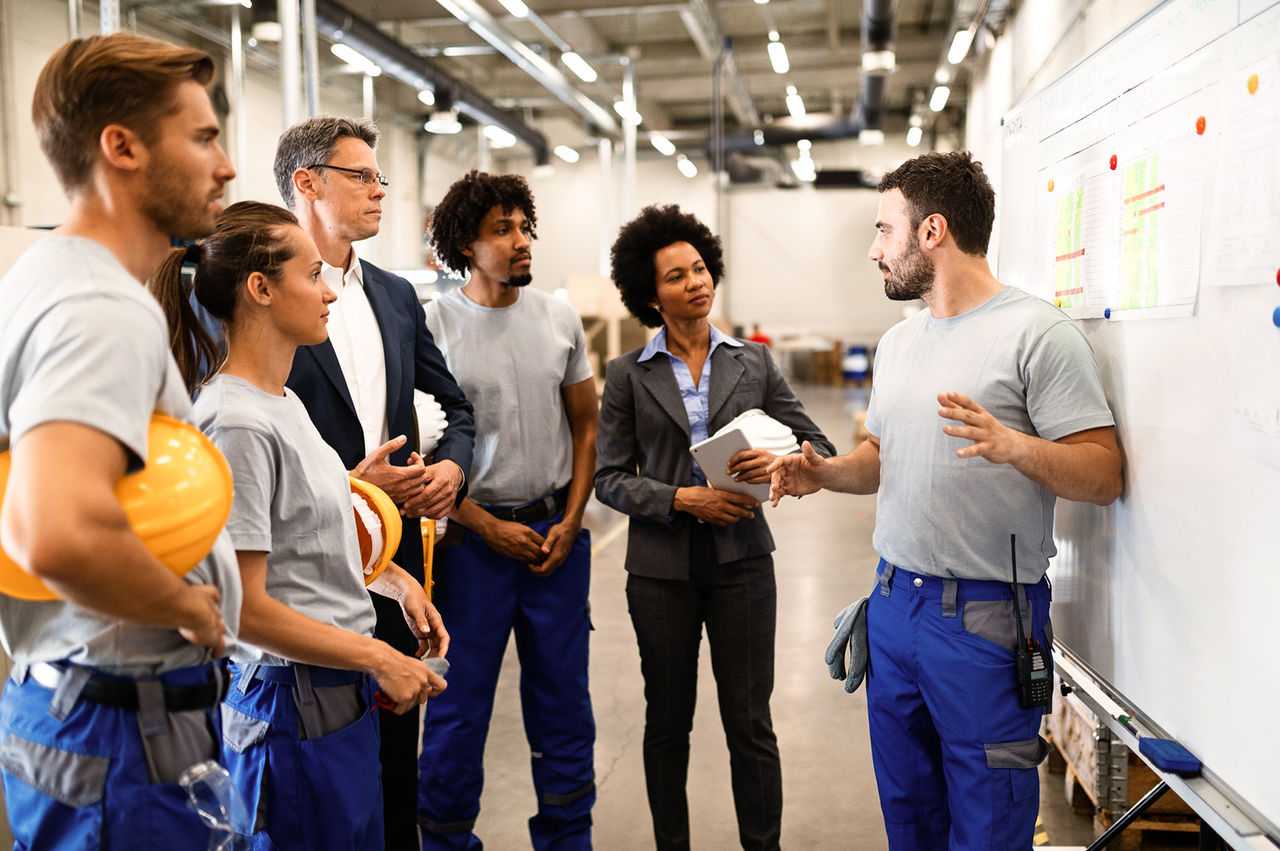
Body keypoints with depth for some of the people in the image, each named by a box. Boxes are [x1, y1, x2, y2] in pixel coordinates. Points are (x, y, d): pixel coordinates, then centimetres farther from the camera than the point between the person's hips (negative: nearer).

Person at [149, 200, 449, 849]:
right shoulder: (238, 424, -21)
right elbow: (242, 609, -22)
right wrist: (379, 659, -15)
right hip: (295, 704, -9)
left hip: (340, 694, 9)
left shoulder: (283, 401, 9)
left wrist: (395, 581, 5)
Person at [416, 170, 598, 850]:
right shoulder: (433, 325, -7)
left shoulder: (559, 319, 5)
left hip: (556, 532, 4)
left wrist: (569, 523, 1)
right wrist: (490, 528, -8)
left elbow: (585, 424, 10)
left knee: (562, 697, 13)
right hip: (472, 534, -3)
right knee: (459, 702, 6)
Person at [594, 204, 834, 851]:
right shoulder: (628, 374, 1)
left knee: (751, 724, 4)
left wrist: (780, 463, -16)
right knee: (667, 722, 13)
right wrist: (681, 499, -16)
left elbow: (820, 450, 6)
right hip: (661, 564, 0)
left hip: (741, 559, 0)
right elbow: (609, 478, -2)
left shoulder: (754, 363, 5)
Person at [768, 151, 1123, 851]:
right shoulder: (898, 341, 12)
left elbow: (1104, 475, -15)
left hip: (985, 615, -7)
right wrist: (822, 473, 1)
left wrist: (1013, 445, -32)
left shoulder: (1037, 332, -12)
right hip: (894, 601, 7)